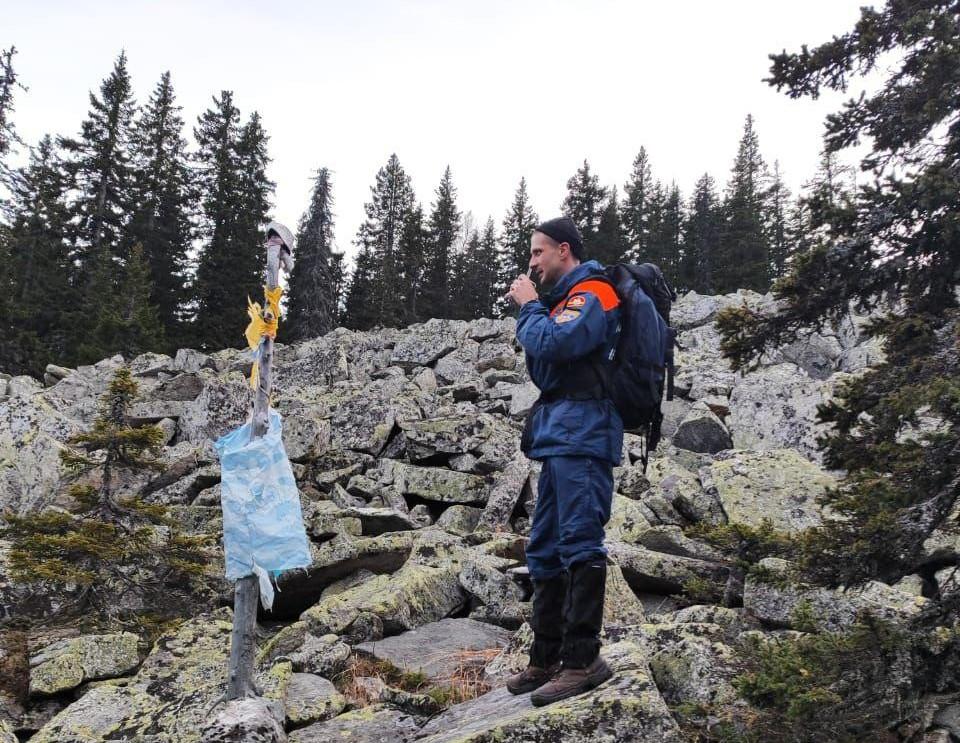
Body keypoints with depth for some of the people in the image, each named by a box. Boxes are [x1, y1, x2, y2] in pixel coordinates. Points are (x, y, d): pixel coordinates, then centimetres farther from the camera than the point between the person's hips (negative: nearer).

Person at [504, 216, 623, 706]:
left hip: (581, 433, -10)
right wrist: (527, 309, 14)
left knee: (579, 542, -13)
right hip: (561, 438, 10)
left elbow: (553, 345, -19)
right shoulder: (567, 299, 25)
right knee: (545, 549, 9)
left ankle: (583, 658, -11)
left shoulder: (593, 292, -5)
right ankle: (546, 658, 14)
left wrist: (530, 306, -4)